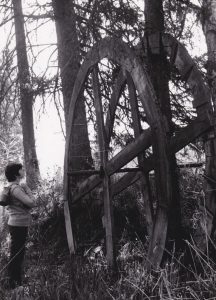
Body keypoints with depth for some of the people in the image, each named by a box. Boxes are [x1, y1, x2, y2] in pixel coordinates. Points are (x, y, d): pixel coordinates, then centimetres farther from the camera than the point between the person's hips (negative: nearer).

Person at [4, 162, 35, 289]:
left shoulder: (16, 187, 12)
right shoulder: (15, 188, -19)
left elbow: (27, 204, 17)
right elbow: (32, 203, -22)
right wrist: (27, 189, -11)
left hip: (19, 225, 10)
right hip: (18, 225, -10)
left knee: (19, 254, 18)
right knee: (16, 254, -1)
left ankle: (18, 281, 30)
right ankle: (13, 283, 8)